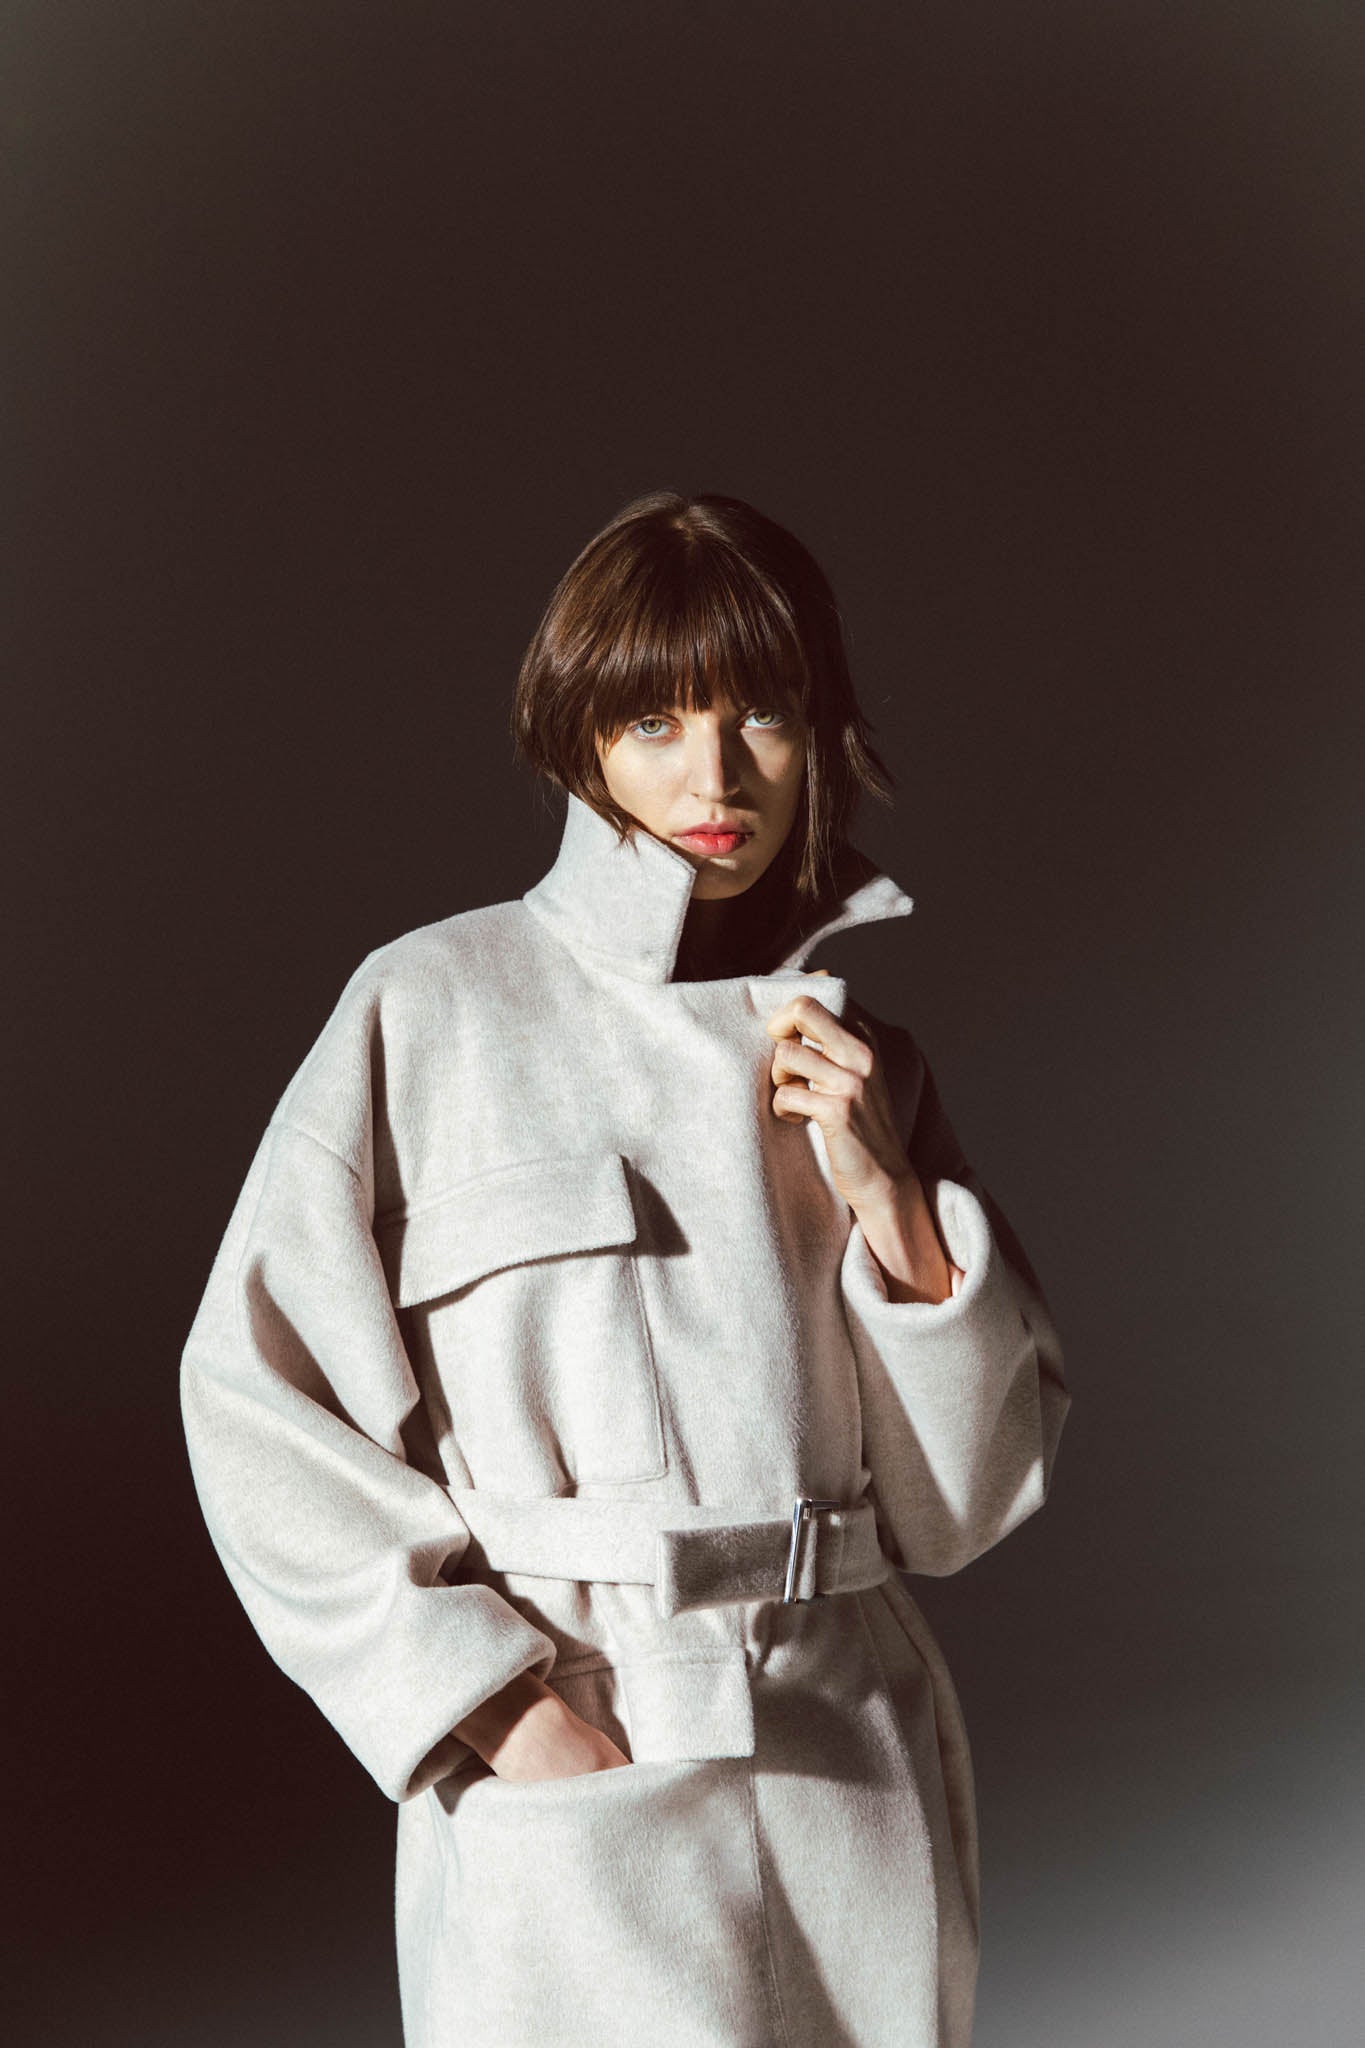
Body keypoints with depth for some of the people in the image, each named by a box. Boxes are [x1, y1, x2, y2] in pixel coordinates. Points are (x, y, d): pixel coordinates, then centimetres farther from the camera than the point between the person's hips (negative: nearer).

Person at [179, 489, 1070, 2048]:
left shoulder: (858, 1048, 7)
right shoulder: (434, 1007, -4)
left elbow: (970, 1500, 6)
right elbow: (259, 1392, -5)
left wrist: (890, 1205, -7)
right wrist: (495, 1697, -10)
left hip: (856, 1766, 3)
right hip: (572, 1788, -3)